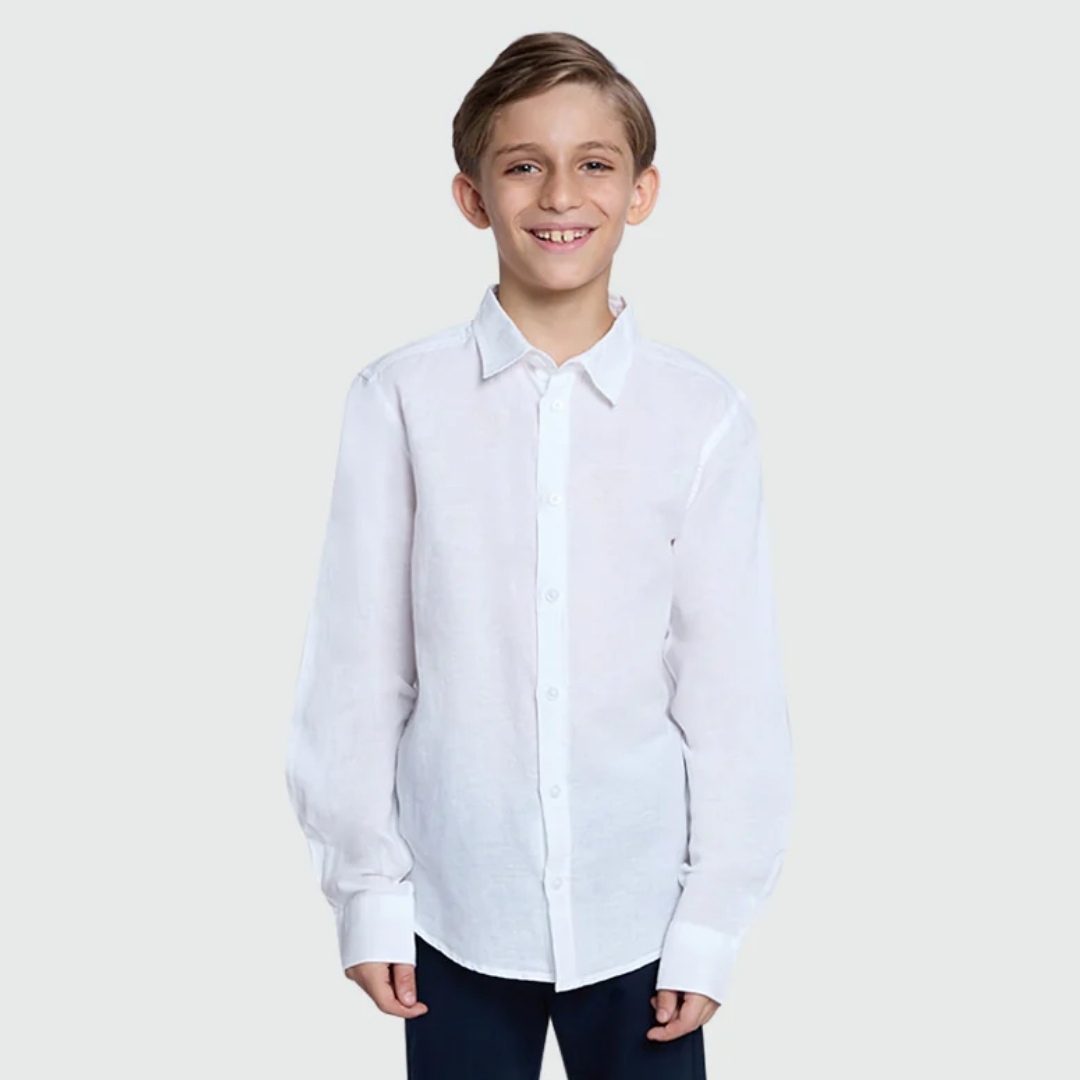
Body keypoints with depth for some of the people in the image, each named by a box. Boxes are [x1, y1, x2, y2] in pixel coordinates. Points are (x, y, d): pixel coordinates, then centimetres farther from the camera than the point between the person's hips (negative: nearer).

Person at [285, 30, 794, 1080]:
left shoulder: (706, 417, -6)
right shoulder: (400, 400, -6)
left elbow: (733, 680, -2)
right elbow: (357, 659, -2)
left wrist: (712, 923, -1)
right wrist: (366, 889, 0)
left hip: (641, 909, 0)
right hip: (457, 907, 0)